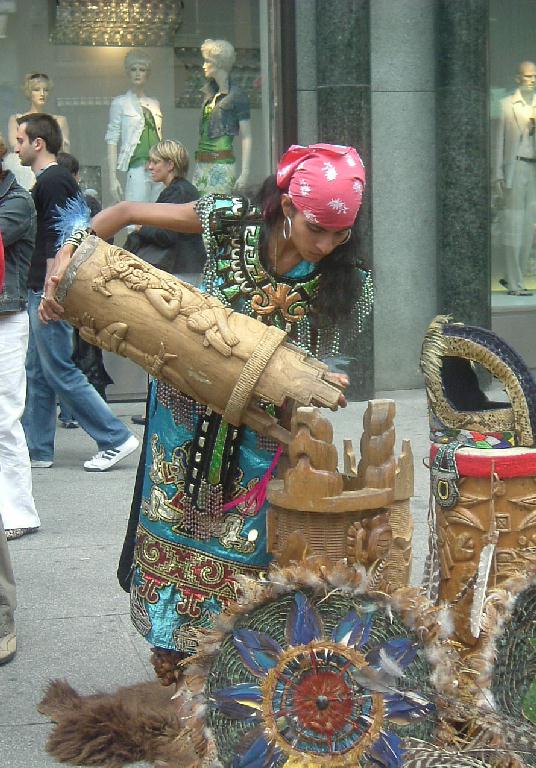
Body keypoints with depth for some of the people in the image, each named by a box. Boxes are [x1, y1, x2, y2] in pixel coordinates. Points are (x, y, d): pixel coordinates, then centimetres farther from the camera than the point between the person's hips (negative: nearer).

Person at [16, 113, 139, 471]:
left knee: (59, 371, -7)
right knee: (38, 372, 12)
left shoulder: (52, 182, -14)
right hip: (43, 293, 10)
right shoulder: (55, 179, 17)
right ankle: (37, 449, 17)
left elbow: (55, 243, -20)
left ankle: (116, 439, -4)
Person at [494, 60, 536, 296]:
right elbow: (500, 141, -1)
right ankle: (514, 283, -1)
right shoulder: (507, 105, 1)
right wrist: (498, 176, -7)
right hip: (514, 168, -5)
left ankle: (514, 277, 17)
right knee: (513, 225, -4)